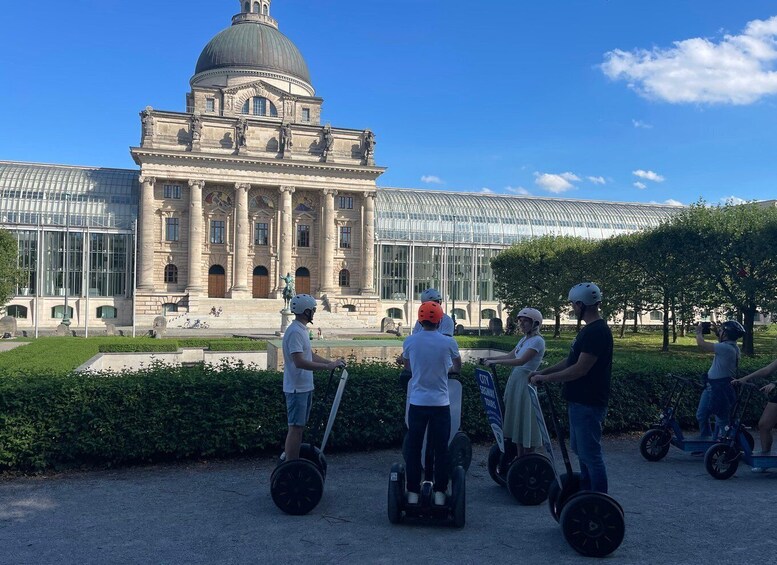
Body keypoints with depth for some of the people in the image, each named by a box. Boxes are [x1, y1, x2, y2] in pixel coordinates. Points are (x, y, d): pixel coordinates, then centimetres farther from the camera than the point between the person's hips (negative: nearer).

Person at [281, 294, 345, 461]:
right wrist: (328, 366, -28)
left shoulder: (302, 329, 13)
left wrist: (331, 362, 10)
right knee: (295, 428, -6)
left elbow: (310, 355, 19)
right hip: (297, 389, -10)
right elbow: (299, 362, -29)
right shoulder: (294, 332, -20)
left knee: (299, 427, 15)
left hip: (305, 387, 10)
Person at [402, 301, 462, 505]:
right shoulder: (448, 342, -6)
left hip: (417, 402, 1)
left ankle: (413, 493, 14)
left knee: (413, 448, 10)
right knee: (441, 449, 9)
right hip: (440, 403, -1)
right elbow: (458, 368, 11)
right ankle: (440, 493, 13)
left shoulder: (410, 341, -3)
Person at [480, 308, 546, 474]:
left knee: (525, 422, -1)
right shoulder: (524, 339, 14)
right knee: (515, 421, 11)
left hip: (525, 383, -8)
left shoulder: (537, 341, -12)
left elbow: (521, 361, -22)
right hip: (514, 381, 8)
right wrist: (490, 358, 6)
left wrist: (495, 362, -24)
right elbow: (510, 355, 17)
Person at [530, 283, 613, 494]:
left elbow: (580, 369, -25)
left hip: (589, 405, -11)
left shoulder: (597, 332, -20)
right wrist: (544, 371, 15)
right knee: (582, 451, 19)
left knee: (590, 454, -4)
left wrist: (546, 379, -18)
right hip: (580, 401, 11)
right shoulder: (589, 329, 14)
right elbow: (572, 360, 21)